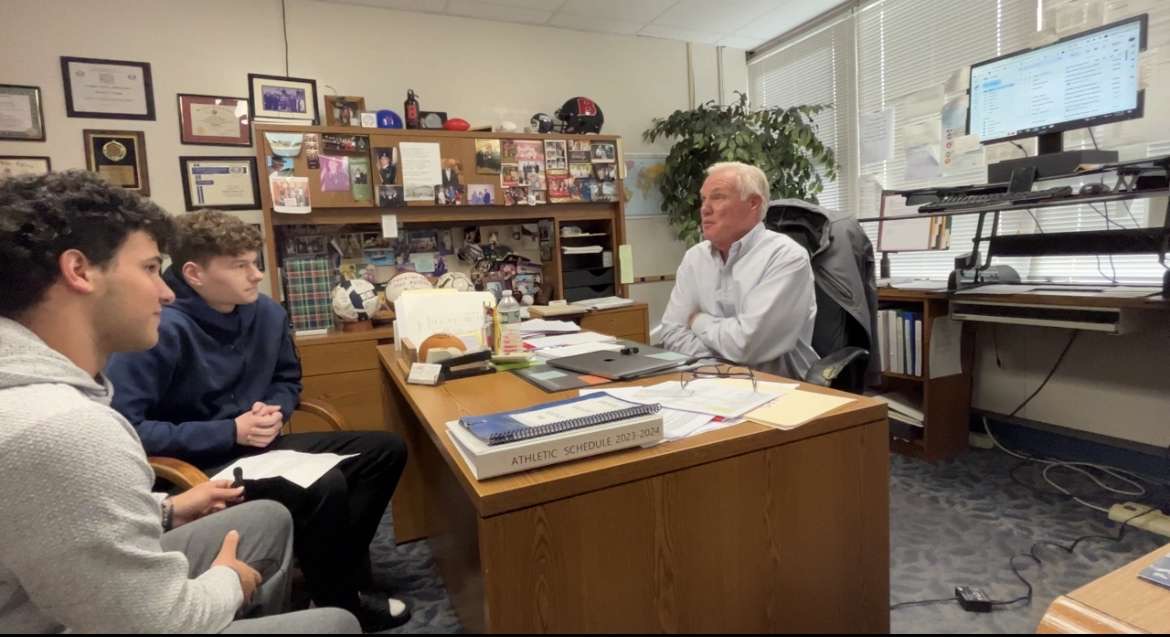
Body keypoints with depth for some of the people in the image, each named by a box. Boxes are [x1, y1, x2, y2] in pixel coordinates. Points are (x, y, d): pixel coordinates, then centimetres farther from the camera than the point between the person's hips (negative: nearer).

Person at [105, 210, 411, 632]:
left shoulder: (267, 313, 0)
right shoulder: (160, 330, -21)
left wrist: (276, 410, -7)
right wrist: (229, 432, -22)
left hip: (257, 446, 8)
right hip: (195, 465, -7)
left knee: (386, 450, 0)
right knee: (325, 485, -32)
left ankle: (341, 572, 4)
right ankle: (340, 606, -4)